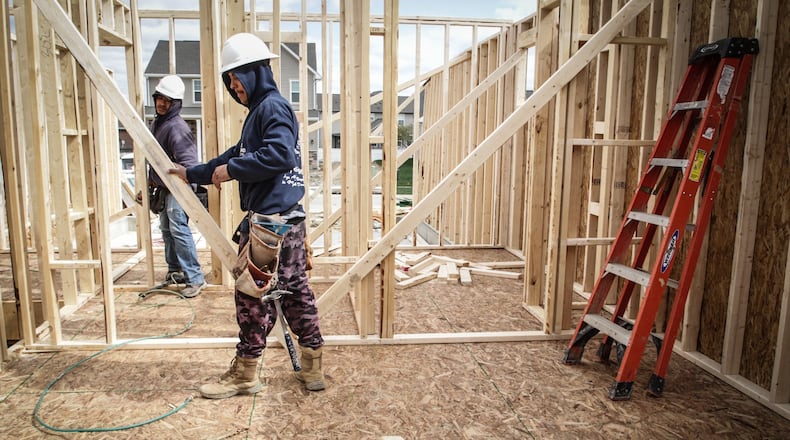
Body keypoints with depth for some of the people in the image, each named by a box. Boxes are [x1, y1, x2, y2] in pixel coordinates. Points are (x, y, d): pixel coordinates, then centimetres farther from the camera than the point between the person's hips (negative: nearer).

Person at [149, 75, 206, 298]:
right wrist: (150, 182, 24)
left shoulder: (177, 127, -18)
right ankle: (175, 271, 31)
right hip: (163, 187, 10)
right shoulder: (156, 123, 13)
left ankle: (195, 278, -14)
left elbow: (188, 161, -25)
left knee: (178, 229, -16)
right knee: (166, 229, 16)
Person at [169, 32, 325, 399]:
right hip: (288, 219, 10)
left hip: (271, 220, -10)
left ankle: (245, 375, 16)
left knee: (253, 296, 1)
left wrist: (230, 170, -16)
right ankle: (312, 369, 22)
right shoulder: (260, 110, 21)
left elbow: (280, 155, -26)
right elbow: (238, 153, 30)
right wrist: (193, 174, 35)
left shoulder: (273, 106, -10)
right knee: (296, 291, 12)